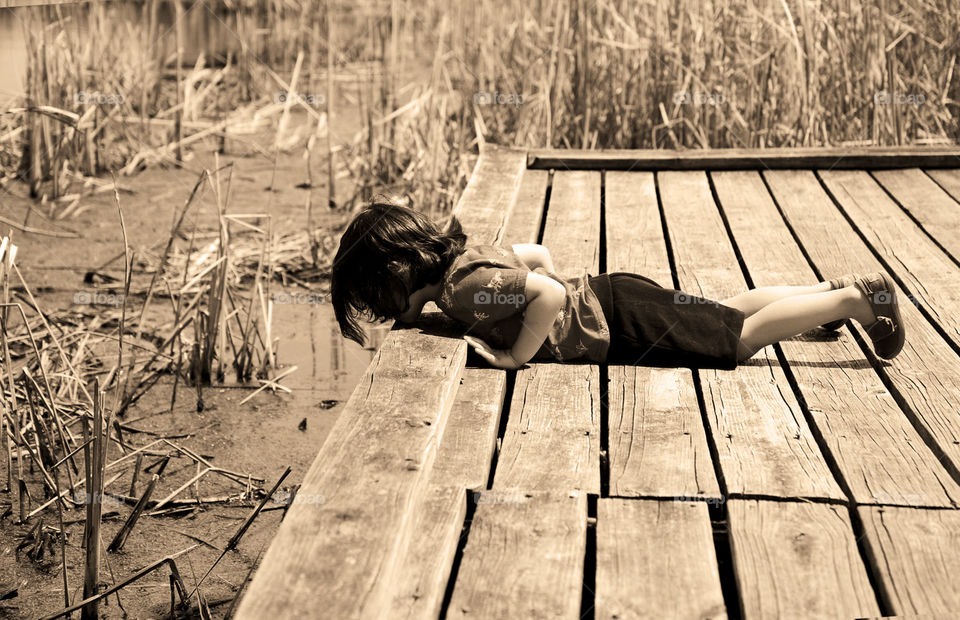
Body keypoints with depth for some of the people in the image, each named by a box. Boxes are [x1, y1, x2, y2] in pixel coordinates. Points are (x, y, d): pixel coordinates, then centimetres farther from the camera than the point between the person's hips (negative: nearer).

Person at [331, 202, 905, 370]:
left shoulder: (466, 284, -25)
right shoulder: (465, 256, 3)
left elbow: (551, 295, -36)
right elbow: (539, 254, 16)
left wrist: (516, 355, -26)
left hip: (619, 322, -8)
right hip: (605, 296, 8)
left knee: (745, 334, 2)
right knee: (731, 312, 23)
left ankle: (859, 299, 11)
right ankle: (835, 290, 34)